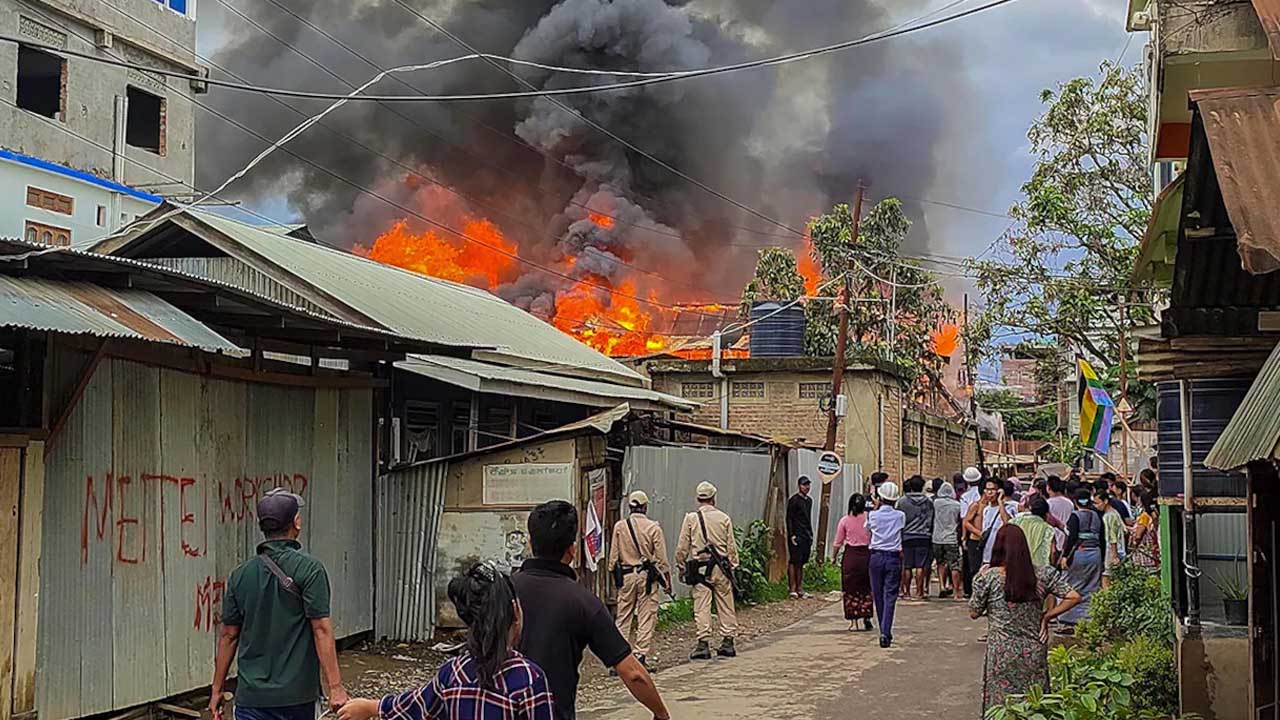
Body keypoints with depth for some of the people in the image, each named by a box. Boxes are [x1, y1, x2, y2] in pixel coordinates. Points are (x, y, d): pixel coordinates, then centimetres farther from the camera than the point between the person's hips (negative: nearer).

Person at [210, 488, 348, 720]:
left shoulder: (240, 575, 3)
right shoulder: (309, 569, -9)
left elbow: (229, 635, 6)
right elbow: (321, 630, -14)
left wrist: (217, 689, 15)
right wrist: (335, 687, -14)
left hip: (251, 695, 2)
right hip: (297, 693, -2)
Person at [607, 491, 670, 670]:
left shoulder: (619, 526, -1)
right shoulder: (653, 527, -6)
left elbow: (613, 555, 4)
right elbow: (661, 558, -4)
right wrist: (667, 578, 6)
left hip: (626, 575, 2)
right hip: (648, 575, -2)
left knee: (623, 617, 9)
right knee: (646, 617, 3)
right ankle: (641, 656, 0)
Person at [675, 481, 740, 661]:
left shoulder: (691, 518, -1)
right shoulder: (724, 518, 3)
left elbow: (682, 547, 0)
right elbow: (731, 546, 5)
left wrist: (681, 567, 11)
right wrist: (733, 566, 14)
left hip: (700, 567, -1)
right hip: (721, 567, 1)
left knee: (702, 607, -1)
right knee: (726, 606, 9)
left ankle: (703, 644, -3)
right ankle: (728, 643, 12)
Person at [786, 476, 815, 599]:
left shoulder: (809, 500, 16)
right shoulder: (794, 500, -7)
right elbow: (789, 519, -10)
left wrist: (811, 535, 18)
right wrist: (791, 535, -16)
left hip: (806, 537, 8)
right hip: (796, 536, -8)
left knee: (801, 563, 9)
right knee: (794, 562, -7)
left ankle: (800, 589, 12)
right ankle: (793, 589, -6)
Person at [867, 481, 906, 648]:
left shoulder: (873, 515, -3)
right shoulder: (900, 516, -3)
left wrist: (876, 507, 22)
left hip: (876, 557, 1)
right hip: (894, 557, 0)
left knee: (878, 595, 13)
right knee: (890, 596, -3)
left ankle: (884, 632, 22)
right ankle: (886, 632, -16)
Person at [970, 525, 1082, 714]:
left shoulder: (988, 577, -9)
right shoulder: (1043, 575, -1)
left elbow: (974, 613, 0)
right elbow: (1074, 597, -3)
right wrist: (1046, 616, 2)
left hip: (1002, 654, -2)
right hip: (1034, 653, 2)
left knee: (1001, 707, 8)